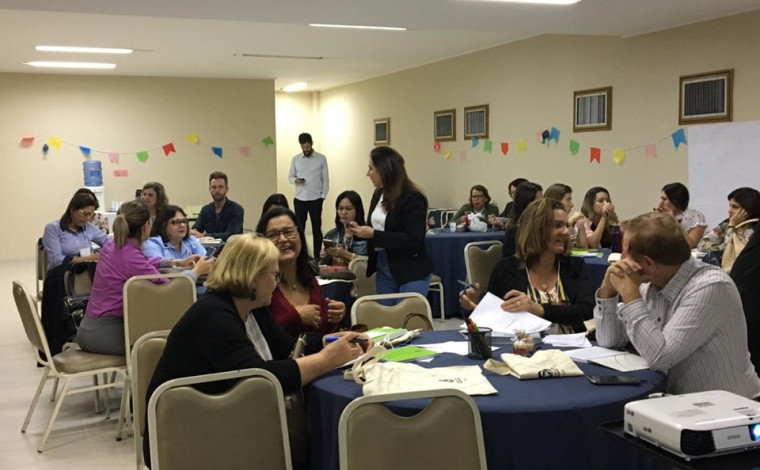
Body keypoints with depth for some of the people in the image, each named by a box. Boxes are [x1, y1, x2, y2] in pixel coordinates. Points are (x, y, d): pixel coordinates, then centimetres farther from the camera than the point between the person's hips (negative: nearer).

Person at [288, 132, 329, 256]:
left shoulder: (321, 159, -1)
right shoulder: (295, 159, 4)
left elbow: (325, 179, 1)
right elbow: (290, 177, 9)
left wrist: (323, 196, -6)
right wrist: (296, 180, -14)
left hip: (315, 199, -2)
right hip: (299, 199, 2)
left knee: (316, 228, 4)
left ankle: (317, 255, 11)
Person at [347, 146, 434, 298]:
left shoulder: (412, 198, -16)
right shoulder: (378, 194, 8)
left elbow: (413, 241, -24)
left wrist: (373, 234, -24)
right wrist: (360, 230, -2)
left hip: (412, 273, -8)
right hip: (384, 269, 8)